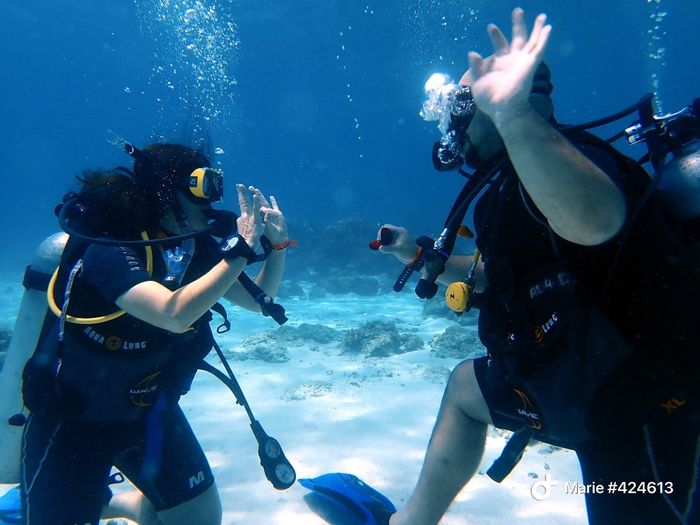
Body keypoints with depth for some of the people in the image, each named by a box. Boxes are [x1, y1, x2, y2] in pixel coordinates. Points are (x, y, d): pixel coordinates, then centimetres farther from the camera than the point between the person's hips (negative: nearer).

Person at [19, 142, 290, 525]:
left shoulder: (196, 248, -7)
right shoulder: (109, 252, -28)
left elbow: (257, 300, 0)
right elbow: (175, 314, -45)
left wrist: (277, 243, -14)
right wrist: (241, 248, -38)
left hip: (148, 409, 6)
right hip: (72, 420, -6)